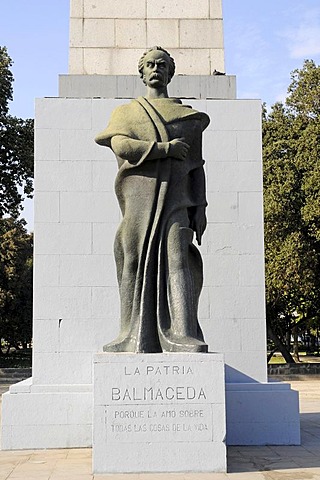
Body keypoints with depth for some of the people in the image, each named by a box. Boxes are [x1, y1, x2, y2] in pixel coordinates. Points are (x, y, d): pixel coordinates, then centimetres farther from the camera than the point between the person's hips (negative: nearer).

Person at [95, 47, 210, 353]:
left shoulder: (189, 117, 20)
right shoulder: (126, 112, 18)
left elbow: (197, 166, 14)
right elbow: (120, 146, -3)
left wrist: (200, 207, 3)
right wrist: (166, 148, -8)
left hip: (176, 195, 0)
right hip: (139, 193, 0)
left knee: (177, 259, -14)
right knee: (135, 261, -6)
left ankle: (182, 335, -20)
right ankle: (135, 337, -5)